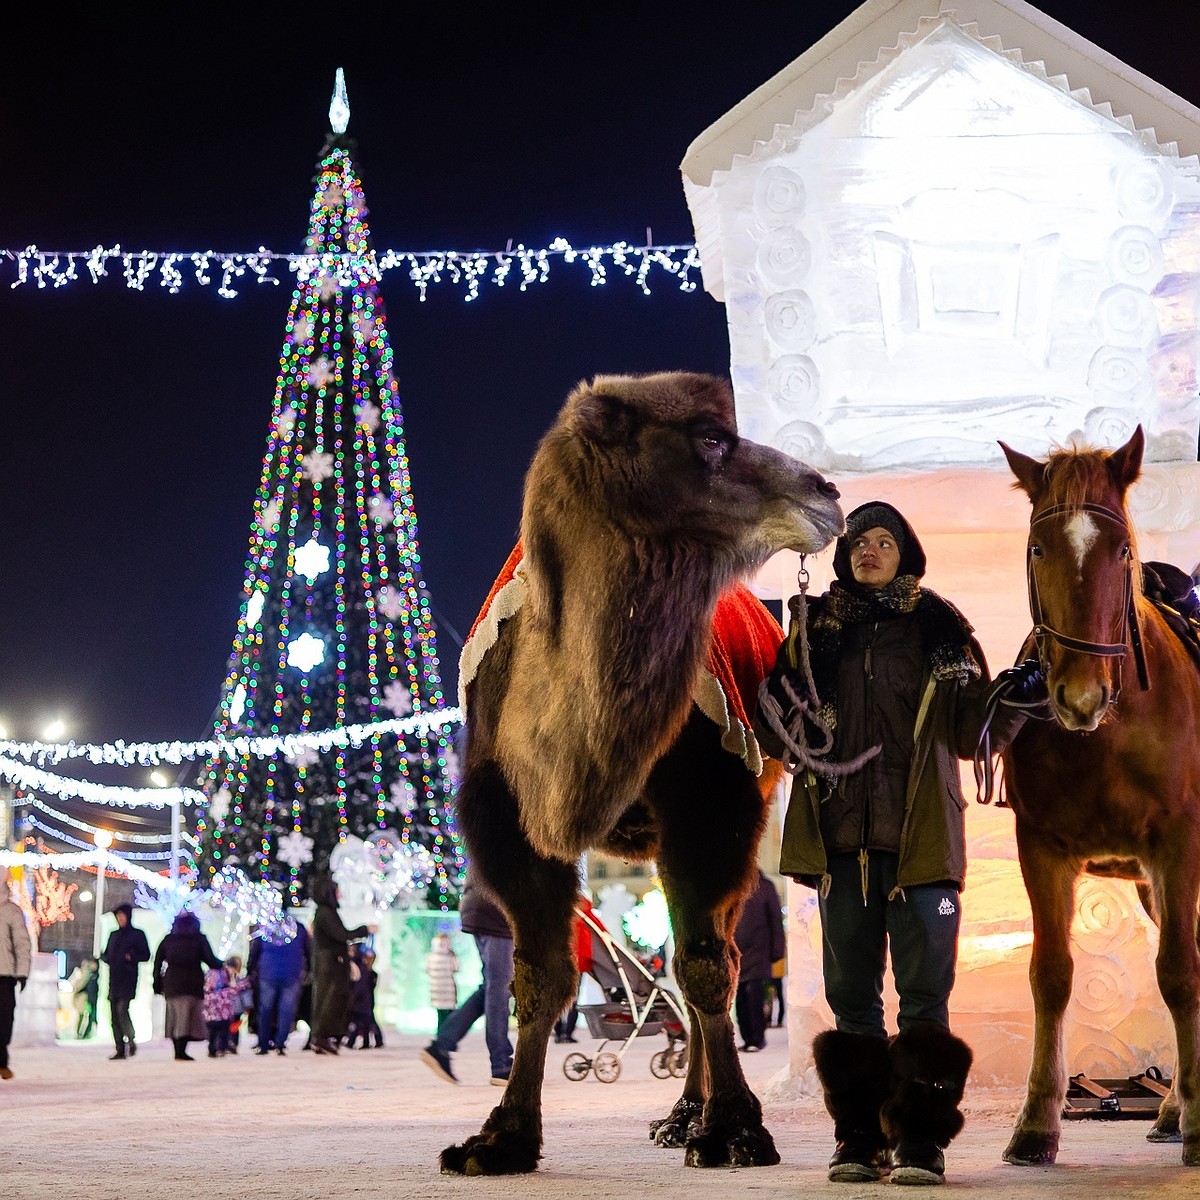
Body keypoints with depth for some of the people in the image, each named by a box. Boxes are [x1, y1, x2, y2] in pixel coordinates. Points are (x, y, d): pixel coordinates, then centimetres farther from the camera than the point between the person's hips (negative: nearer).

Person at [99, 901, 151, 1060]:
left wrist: (132, 957, -19)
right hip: (114, 977, 6)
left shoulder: (137, 934, 2)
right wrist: (105, 958, -1)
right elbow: (106, 955, 22)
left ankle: (131, 1042, -3)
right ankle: (120, 1050, 1)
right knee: (114, 1013, 0)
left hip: (128, 977, -6)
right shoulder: (114, 935, 18)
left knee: (122, 1009, -20)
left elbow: (146, 956, -1)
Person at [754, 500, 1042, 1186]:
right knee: (850, 995, 7)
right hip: (841, 836, 3)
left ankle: (921, 1142, 0)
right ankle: (860, 1140, 14)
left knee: (924, 995, -4)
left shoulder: (937, 629, 3)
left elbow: (972, 731, -1)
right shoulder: (817, 629, 11)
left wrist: (1010, 699, -20)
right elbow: (780, 733, 12)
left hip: (920, 837, -3)